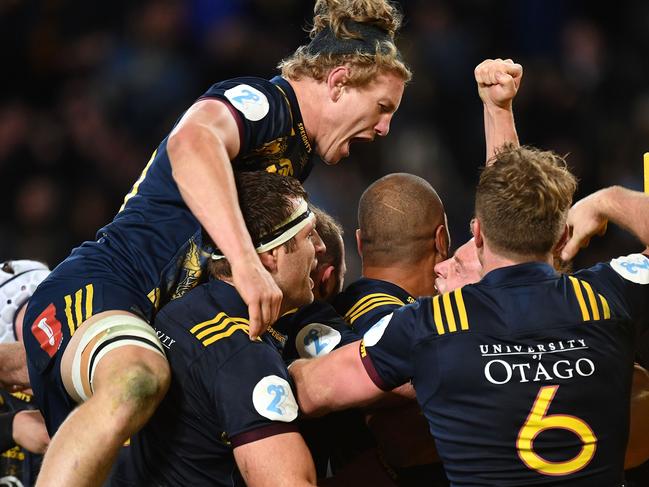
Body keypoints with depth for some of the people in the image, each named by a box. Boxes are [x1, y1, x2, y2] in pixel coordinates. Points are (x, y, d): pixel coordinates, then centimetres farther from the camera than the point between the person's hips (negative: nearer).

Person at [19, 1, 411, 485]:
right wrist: (246, 262, -40)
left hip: (169, 326, 11)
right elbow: (192, 141, -32)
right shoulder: (263, 101, -8)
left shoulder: (301, 151, 23)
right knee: (136, 381, -42)